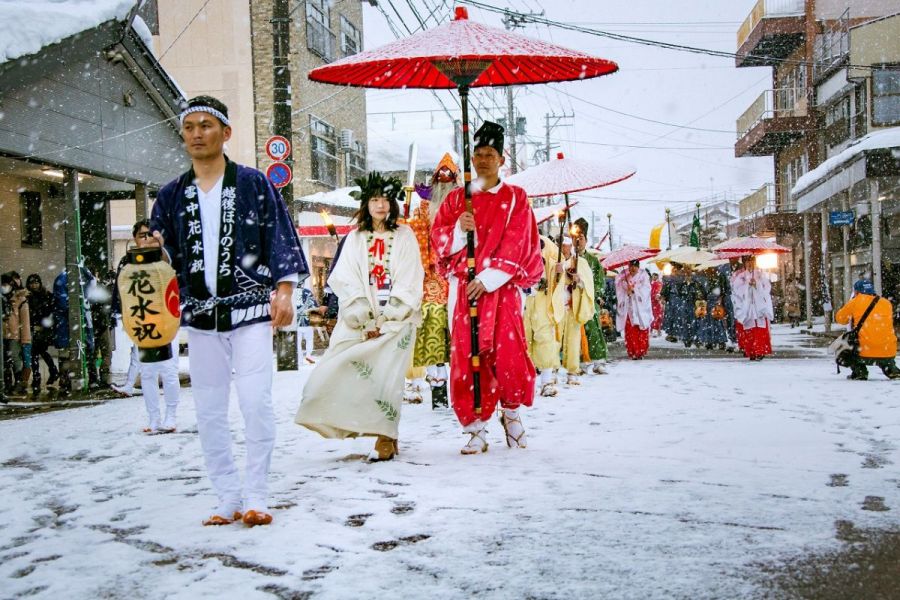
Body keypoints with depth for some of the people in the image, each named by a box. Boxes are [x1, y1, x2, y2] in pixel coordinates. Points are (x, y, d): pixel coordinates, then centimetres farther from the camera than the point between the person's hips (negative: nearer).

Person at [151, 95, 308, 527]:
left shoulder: (254, 184, 4)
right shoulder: (171, 196, 13)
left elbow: (280, 239, 1)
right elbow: (163, 256, 15)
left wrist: (283, 290, -9)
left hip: (250, 311, -3)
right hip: (200, 316, 4)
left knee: (255, 403, -11)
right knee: (208, 411, 3)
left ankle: (256, 497, 0)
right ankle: (228, 499, 13)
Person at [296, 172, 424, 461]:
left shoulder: (404, 236, 9)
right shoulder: (355, 239, 13)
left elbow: (410, 282, 1)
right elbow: (345, 283, 4)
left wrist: (386, 320, -9)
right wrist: (366, 320, -8)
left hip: (397, 318, -2)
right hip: (361, 320, 2)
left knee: (386, 376, -13)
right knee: (349, 372, -11)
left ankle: (385, 438, -6)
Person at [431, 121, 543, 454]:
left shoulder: (516, 198, 8)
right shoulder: (457, 198, 14)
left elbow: (516, 246, -2)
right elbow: (438, 239, 8)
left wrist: (488, 278, -12)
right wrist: (458, 229, -13)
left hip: (502, 288, -2)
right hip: (464, 287, 2)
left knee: (509, 352, -8)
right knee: (466, 356, -4)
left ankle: (511, 412, 19)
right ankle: (476, 430, 1)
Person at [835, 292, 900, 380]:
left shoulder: (855, 302, 2)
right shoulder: (887, 303, 11)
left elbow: (840, 318, 15)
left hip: (865, 354, -4)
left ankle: (859, 372, 7)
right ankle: (892, 370, 14)